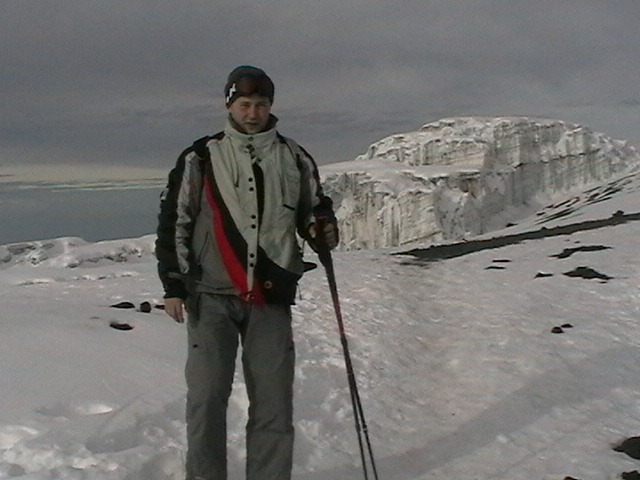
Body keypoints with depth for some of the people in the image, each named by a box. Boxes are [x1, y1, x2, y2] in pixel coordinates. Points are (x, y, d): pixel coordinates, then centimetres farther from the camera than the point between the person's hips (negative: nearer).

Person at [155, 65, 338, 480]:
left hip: (271, 296, 2)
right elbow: (174, 221, 6)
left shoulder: (294, 159, 11)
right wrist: (174, 285, 1)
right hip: (212, 295, -1)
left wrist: (323, 231, -4)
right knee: (207, 397, -3)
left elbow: (313, 210, 20)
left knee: (274, 402, 0)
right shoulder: (201, 158, 5)